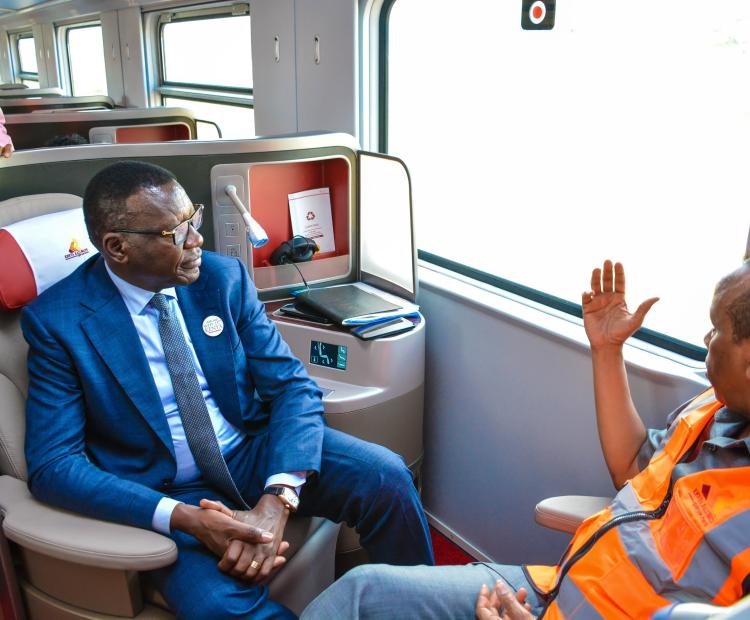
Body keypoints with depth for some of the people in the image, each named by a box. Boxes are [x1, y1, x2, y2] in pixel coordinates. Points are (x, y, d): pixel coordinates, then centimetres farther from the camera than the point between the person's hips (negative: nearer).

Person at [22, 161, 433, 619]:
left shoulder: (224, 277, -6)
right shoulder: (56, 321, -12)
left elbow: (293, 385, -6)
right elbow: (52, 464, -14)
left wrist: (276, 501, -24)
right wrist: (186, 518, -27)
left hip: (256, 450, 3)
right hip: (165, 493, -2)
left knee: (385, 475, -20)